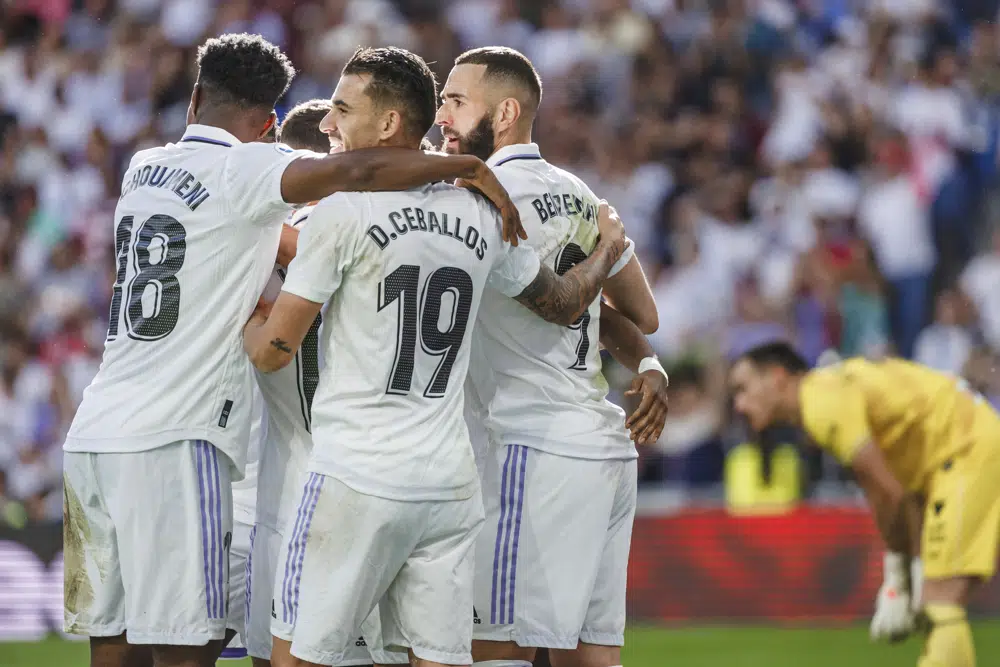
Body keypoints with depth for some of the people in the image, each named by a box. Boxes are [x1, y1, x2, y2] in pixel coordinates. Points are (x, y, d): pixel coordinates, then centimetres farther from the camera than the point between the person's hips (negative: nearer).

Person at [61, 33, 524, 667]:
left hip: (93, 434, 7)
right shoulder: (241, 170, -6)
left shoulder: (145, 168, 17)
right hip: (171, 445, -7)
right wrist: (473, 169, -9)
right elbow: (353, 171, -20)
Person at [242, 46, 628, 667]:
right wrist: (609, 249, 46)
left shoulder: (342, 213, -8)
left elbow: (273, 352, -6)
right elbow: (564, 303, 25)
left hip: (357, 480, -6)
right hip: (450, 482, 6)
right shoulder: (483, 216, 9)